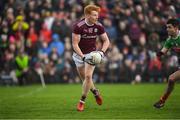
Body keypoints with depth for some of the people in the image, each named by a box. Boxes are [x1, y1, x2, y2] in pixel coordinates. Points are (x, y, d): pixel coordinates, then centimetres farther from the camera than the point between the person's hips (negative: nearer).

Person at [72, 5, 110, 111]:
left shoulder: (99, 26, -12)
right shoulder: (78, 26, -23)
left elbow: (106, 41, -1)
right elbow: (75, 44, -22)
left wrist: (102, 51, -18)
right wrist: (83, 57, -31)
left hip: (92, 53, 1)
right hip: (79, 54, -1)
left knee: (88, 76, -15)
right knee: (84, 78, 9)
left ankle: (82, 101, -1)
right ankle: (95, 91, 39)